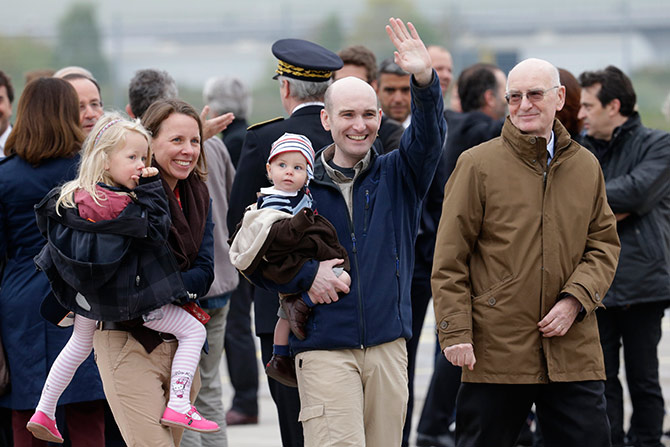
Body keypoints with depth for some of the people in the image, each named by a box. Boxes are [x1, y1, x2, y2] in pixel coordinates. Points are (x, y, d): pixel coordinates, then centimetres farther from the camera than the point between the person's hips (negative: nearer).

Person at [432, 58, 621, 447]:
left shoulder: (586, 166, 11)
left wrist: (575, 300, -4)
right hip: (496, 352, -3)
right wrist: (456, 332, -8)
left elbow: (605, 243, 13)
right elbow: (450, 260, -1)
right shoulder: (478, 165, -1)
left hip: (574, 352, 3)